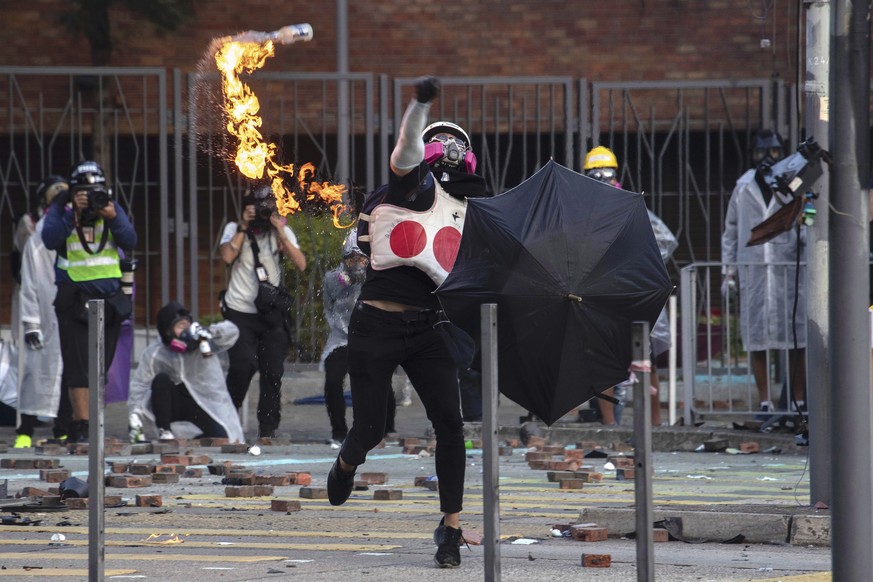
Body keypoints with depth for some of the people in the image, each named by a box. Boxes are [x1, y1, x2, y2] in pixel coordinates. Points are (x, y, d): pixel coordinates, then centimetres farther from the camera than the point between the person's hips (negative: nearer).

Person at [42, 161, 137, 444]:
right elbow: (50, 240, -16)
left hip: (109, 296, 4)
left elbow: (130, 242, -3)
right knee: (78, 365, -10)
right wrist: (73, 213, -22)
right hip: (74, 296, -4)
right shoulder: (61, 208, 0)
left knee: (100, 366, 6)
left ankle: (81, 422, 15)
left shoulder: (112, 207, 7)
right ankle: (81, 427, -11)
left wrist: (113, 218, -19)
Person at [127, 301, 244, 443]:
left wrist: (209, 332, -37)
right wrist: (135, 417, -21)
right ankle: (164, 432, -22)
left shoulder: (202, 342, -11)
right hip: (172, 404, 0)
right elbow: (139, 386, -11)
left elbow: (231, 332, -16)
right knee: (161, 380, -31)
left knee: (221, 438, -21)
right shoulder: (154, 354, -13)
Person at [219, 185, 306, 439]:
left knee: (273, 372, -2)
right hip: (240, 311, -2)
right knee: (243, 365, -17)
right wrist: (244, 227, -10)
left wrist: (280, 233, -10)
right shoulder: (234, 229, 4)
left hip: (272, 313, 2)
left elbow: (300, 264, -6)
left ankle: (268, 428, 8)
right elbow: (227, 257, -15)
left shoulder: (282, 231, 7)